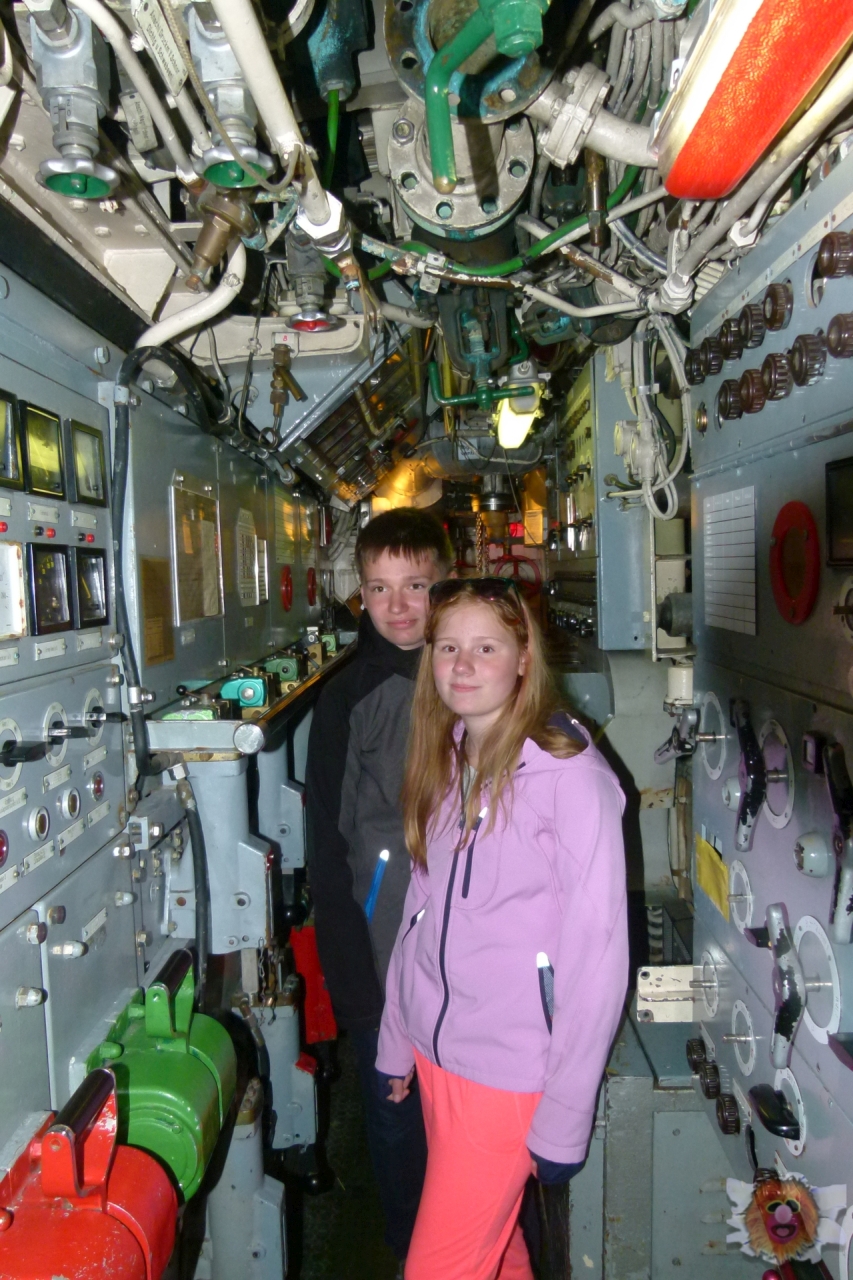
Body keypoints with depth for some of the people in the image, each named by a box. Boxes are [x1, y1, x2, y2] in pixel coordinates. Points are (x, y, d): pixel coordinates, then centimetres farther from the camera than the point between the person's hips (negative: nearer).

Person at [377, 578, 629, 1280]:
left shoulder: (569, 774, -17)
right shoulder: (445, 764, 4)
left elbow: (597, 954, -16)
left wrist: (564, 1119, -13)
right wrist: (396, 1042, 11)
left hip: (510, 1073, -6)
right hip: (434, 1050, 6)